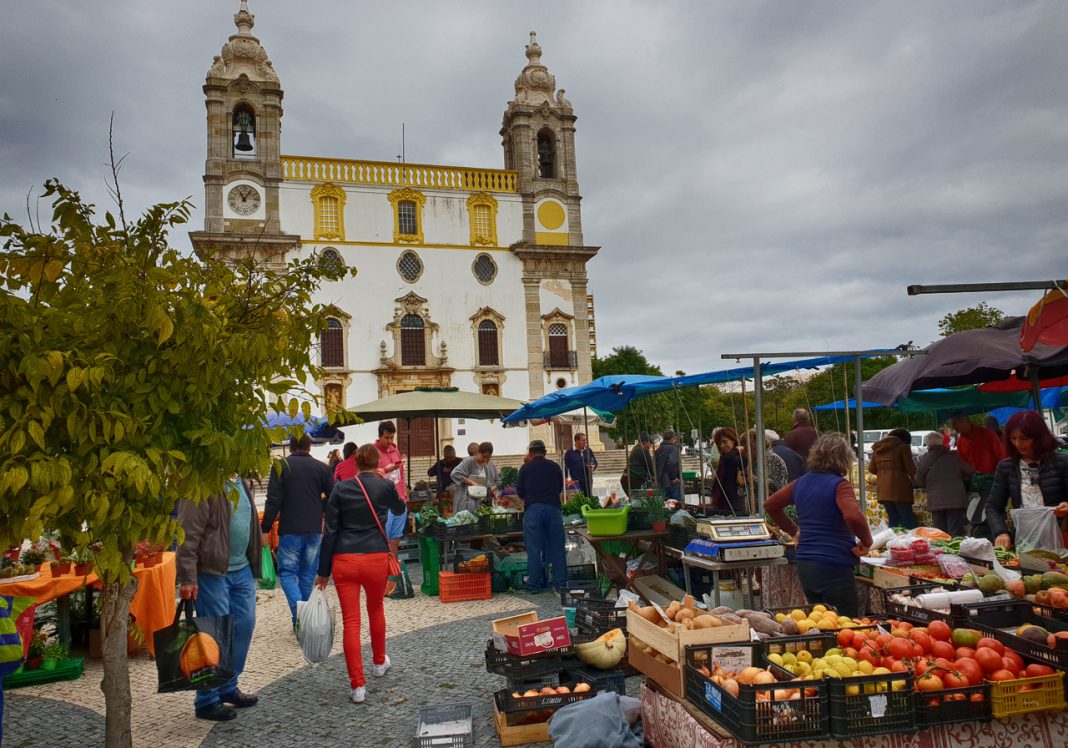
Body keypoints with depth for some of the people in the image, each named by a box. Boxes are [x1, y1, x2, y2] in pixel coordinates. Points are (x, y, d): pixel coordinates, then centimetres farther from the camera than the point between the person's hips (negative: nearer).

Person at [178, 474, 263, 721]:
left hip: (242, 569, 9)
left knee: (244, 626, 13)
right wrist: (187, 578, -19)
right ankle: (207, 701, 16)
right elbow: (188, 535, -19)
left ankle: (228, 688, 30)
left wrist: (254, 564, 20)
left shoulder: (242, 483, 11)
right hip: (212, 572, -8)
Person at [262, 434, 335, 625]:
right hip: (315, 530, 3)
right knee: (308, 574, 14)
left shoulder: (281, 466, -4)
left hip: (290, 530, -3)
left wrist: (265, 529, -4)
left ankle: (298, 614, -14)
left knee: (287, 572, 5)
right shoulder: (321, 468, 3)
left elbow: (273, 500, -9)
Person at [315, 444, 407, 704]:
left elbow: (329, 531, 1)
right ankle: (379, 662, 42)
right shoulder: (386, 486, -1)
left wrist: (323, 572, 6)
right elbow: (399, 509, 21)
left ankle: (358, 685, 3)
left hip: (344, 560, 0)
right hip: (376, 558, 0)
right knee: (376, 609, 25)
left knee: (351, 621, 3)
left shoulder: (340, 488, 2)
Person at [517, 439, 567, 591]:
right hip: (553, 507, 2)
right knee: (557, 547, 9)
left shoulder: (525, 468, 3)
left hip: (532, 509, -2)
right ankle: (560, 583, 12)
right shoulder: (555, 467, 9)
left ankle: (534, 584, 9)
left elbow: (520, 492, 7)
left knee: (534, 549, 4)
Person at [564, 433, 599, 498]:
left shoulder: (588, 450, 8)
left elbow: (595, 462, 17)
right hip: (576, 482, -4)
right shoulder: (569, 452, -2)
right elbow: (566, 467, -1)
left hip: (588, 481, 4)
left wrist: (593, 466, -7)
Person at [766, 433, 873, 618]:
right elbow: (853, 517, -30)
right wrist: (866, 542, -13)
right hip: (833, 567, -7)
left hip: (804, 565, 7)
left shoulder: (801, 483, 9)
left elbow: (771, 504, 21)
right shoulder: (839, 485, -12)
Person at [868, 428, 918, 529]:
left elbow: (871, 469, 19)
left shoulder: (877, 448, 15)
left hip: (883, 490, 6)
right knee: (909, 523, -3)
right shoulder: (903, 447, -3)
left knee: (893, 521, 11)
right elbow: (911, 469, -5)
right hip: (899, 490, -6)